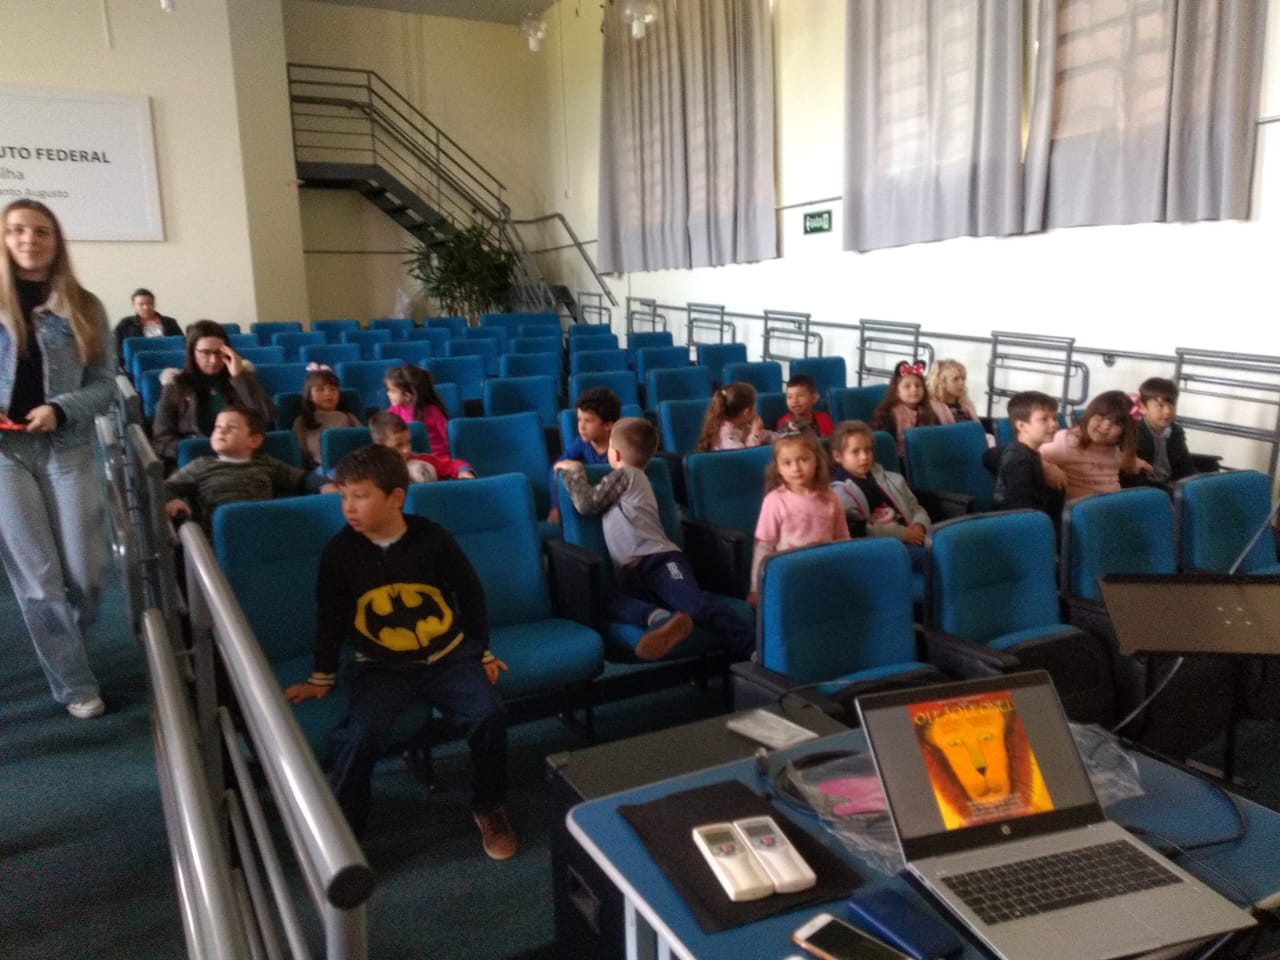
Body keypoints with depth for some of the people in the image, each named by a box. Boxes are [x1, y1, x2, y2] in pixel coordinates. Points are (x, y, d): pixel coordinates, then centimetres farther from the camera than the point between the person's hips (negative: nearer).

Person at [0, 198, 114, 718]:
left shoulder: (84, 307, 5)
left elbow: (105, 383, 3)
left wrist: (61, 409, -14)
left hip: (69, 450, 1)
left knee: (86, 573, 2)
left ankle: (61, 648, 33)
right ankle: (75, 684, 14)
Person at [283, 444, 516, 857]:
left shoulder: (433, 539, -11)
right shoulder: (339, 551, -9)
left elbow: (470, 594, 3)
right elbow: (330, 616, 5)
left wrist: (483, 652, 6)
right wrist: (322, 677, 12)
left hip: (450, 656, 0)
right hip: (382, 667, 0)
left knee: (489, 713, -22)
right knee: (361, 734, -28)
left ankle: (489, 808, 5)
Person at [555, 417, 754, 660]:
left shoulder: (624, 475, 11)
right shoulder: (633, 478, 40)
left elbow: (587, 502, 7)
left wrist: (574, 470, 24)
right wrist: (575, 472, 49)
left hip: (658, 559, -7)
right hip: (633, 573, 7)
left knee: (695, 602, -33)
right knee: (615, 603, -27)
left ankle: (755, 647, -49)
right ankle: (661, 619, -58)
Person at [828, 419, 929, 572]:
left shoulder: (892, 480, 23)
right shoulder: (839, 492, 2)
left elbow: (916, 509, 26)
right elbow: (857, 532, -11)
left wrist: (919, 526, 0)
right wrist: (902, 533, -13)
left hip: (912, 542, 6)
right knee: (926, 556, -34)